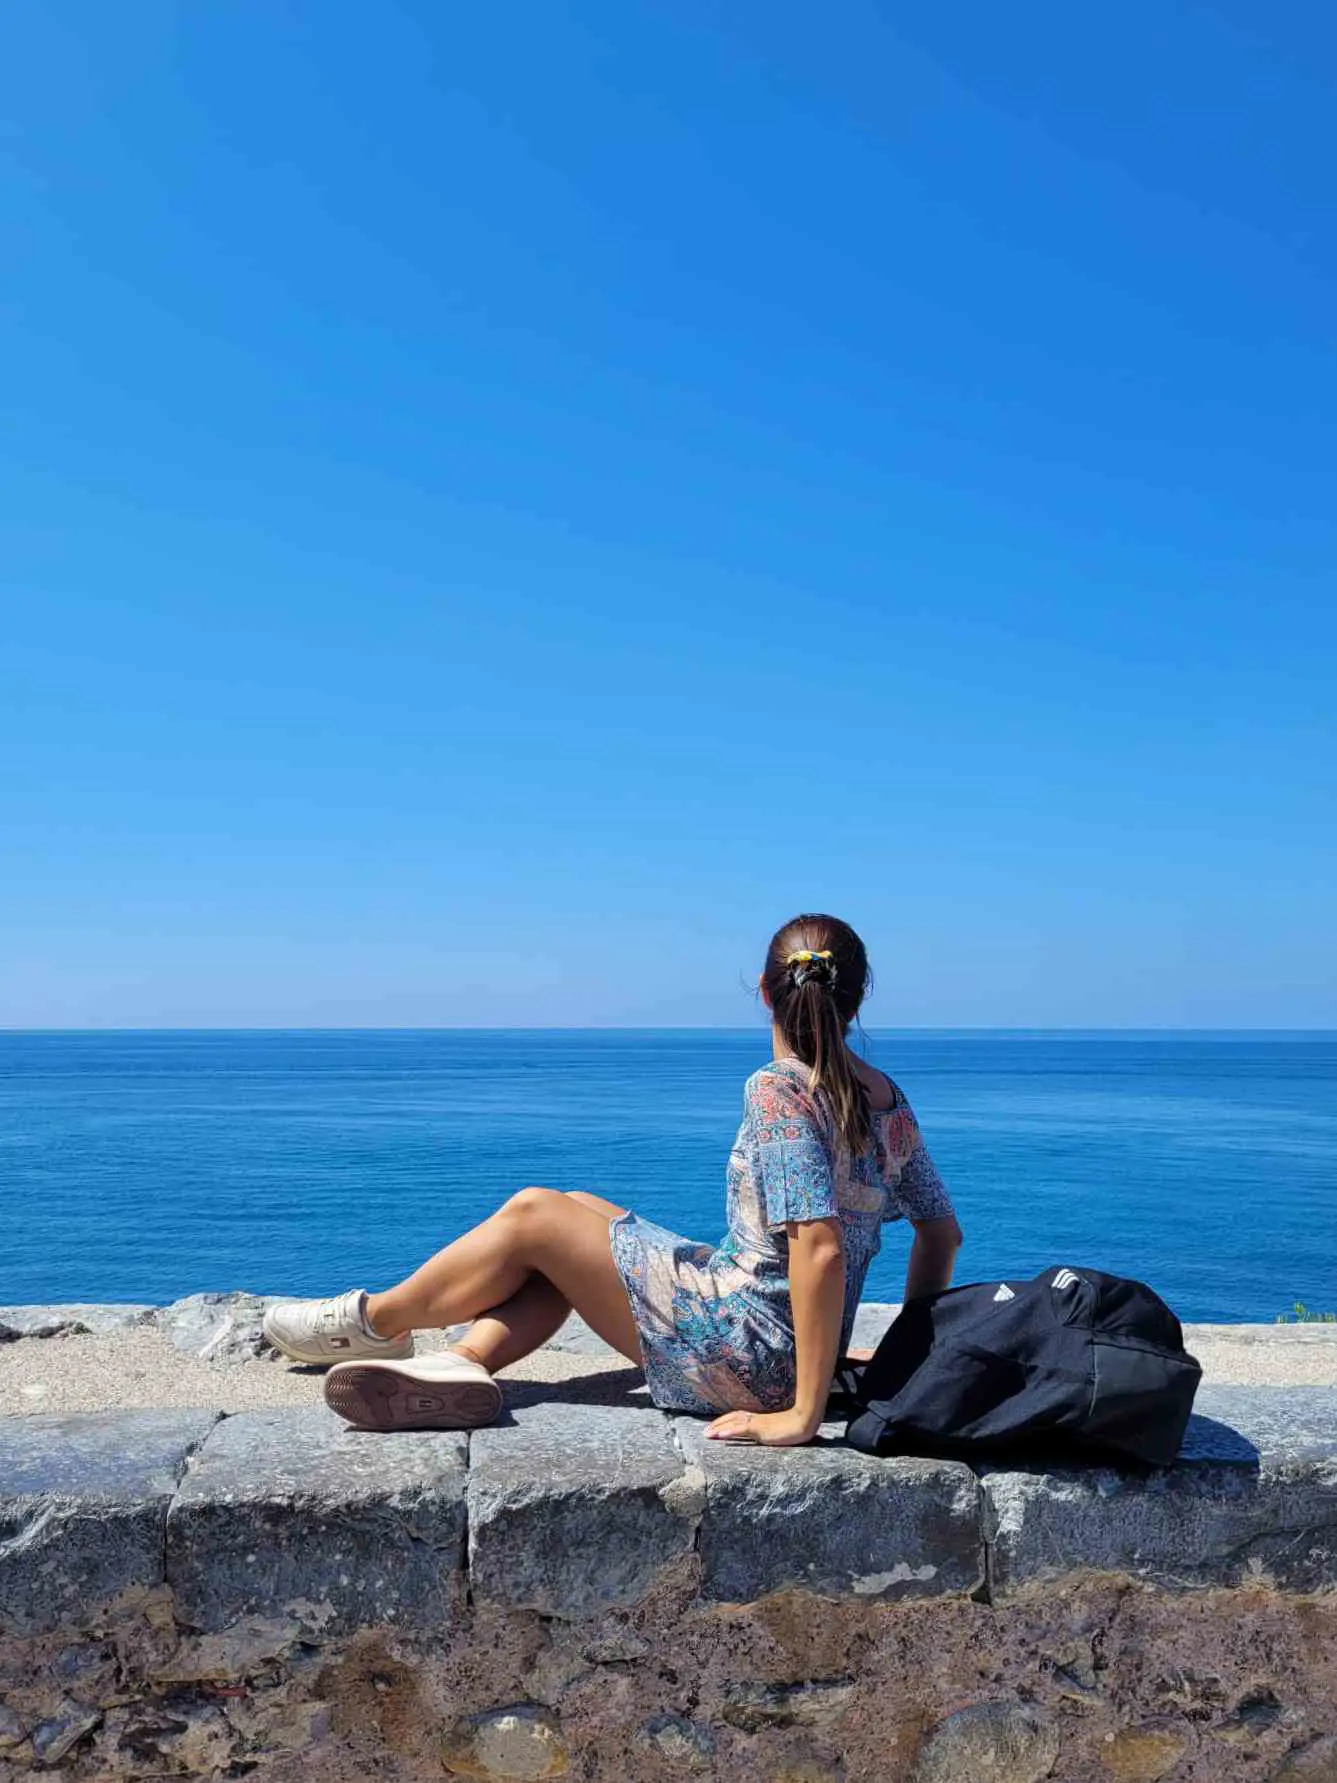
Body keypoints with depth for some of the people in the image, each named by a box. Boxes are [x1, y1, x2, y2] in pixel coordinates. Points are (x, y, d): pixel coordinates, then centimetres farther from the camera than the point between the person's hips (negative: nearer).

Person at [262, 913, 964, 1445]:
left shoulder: (778, 1091, -20)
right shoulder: (888, 1099, 5)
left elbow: (820, 1248, -29)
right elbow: (944, 1230, 9)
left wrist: (804, 1413, -26)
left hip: (744, 1351, -8)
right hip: (790, 1349, 8)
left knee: (532, 1215, 3)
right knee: (576, 1211, 14)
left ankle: (371, 1321, 23)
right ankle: (465, 1362, 0)